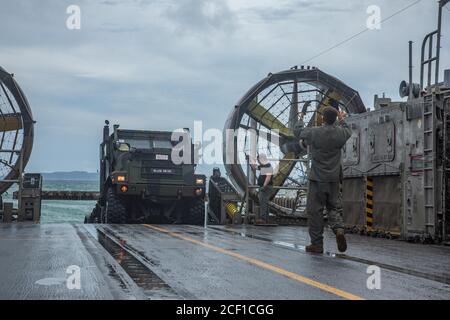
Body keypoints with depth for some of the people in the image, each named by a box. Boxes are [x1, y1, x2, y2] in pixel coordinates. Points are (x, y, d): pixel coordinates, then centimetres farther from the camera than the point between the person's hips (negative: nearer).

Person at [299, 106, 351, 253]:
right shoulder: (340, 133, -3)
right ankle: (339, 228, -13)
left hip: (317, 178, -3)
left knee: (315, 210, 3)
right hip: (334, 179, 3)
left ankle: (317, 243, 5)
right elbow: (348, 131, 23)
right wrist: (341, 120, 41)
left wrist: (304, 142, 37)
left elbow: (303, 133, 14)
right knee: (334, 207, 14)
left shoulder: (314, 132, -10)